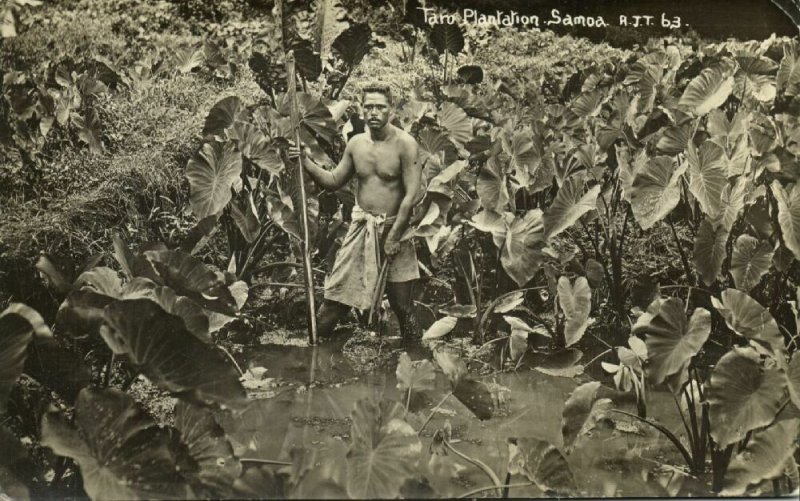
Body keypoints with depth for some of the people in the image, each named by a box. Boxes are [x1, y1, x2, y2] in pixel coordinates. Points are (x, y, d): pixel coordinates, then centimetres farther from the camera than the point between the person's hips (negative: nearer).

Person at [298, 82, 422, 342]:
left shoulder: (404, 144, -11)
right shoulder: (356, 143, 5)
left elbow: (412, 194, -15)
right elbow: (334, 181, 14)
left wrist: (394, 237, -16)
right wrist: (305, 162, 0)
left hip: (394, 228, -4)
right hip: (361, 228, 4)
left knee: (402, 304, 2)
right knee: (336, 292, 3)